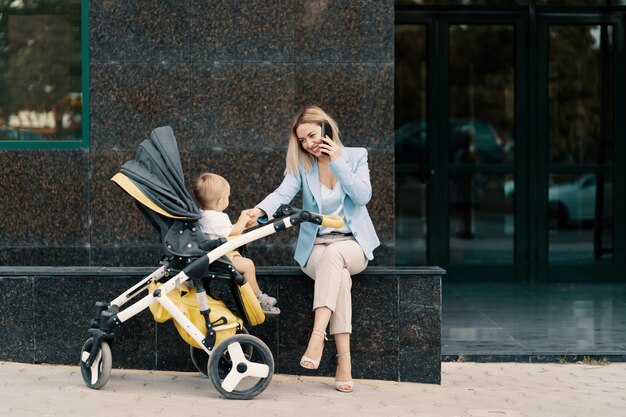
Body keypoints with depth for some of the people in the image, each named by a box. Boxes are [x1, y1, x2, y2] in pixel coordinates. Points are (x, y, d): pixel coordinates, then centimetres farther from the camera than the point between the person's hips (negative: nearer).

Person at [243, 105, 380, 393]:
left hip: (352, 244, 0)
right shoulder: (300, 164, 5)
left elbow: (362, 196, -10)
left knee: (333, 255, -39)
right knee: (338, 276, -36)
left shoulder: (356, 156, 4)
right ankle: (343, 360, -40)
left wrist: (337, 162, -13)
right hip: (315, 247, 0)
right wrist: (260, 211, -34)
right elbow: (283, 193, -13)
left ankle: (317, 336, -49)